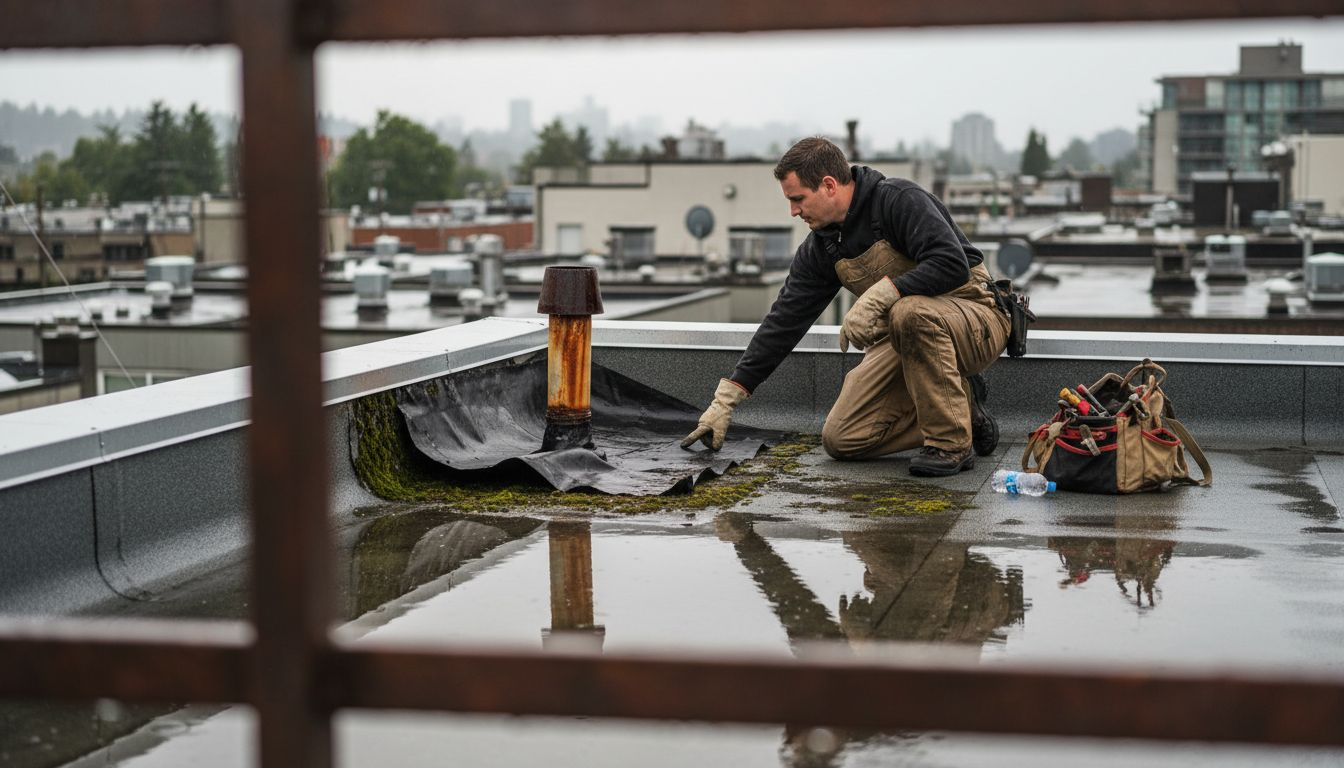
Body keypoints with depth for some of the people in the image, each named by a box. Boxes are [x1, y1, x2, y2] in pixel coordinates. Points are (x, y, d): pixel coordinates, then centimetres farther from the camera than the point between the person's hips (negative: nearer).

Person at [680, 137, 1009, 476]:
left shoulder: (900, 200, -22)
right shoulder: (821, 248, 0)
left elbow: (953, 264, -34)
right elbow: (785, 320, 2)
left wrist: (880, 293, -36)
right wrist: (725, 399, -1)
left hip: (978, 320, -7)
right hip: (911, 337, 7)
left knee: (910, 311, -41)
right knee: (841, 439, -6)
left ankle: (952, 443, -23)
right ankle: (962, 407, 8)